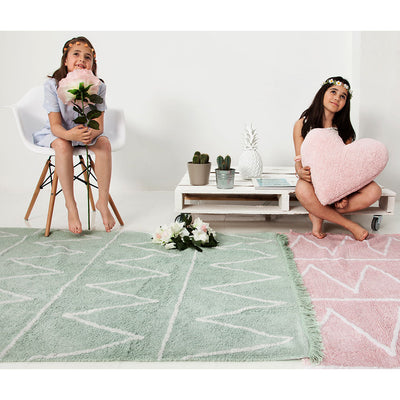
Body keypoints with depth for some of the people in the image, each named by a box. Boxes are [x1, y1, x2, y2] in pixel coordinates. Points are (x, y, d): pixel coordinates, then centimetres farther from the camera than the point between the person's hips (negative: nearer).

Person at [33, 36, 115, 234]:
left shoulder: (98, 86, -13)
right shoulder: (52, 84, -19)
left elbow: (99, 125, -17)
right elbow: (55, 125, -22)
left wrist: (91, 133, -42)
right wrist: (70, 134, -46)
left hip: (87, 132, 2)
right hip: (59, 133, -2)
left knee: (104, 142, -28)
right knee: (62, 145, -34)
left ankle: (103, 201, -19)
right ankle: (70, 205, -26)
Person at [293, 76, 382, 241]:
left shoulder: (344, 129, 6)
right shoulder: (302, 124, -2)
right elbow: (299, 161, -4)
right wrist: (301, 172, -30)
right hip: (313, 180, -3)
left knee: (374, 191, -24)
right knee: (303, 191, -40)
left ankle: (318, 215, -18)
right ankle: (349, 224, -19)